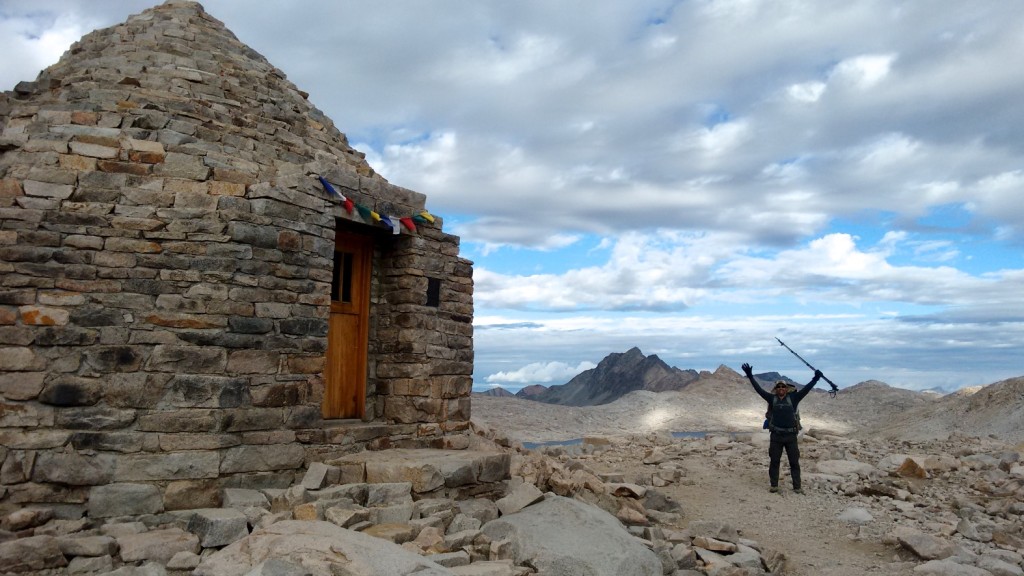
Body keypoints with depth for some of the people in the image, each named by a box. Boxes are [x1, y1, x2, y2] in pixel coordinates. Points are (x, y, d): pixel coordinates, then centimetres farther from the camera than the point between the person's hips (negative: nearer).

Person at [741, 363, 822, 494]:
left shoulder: (793, 398, 2)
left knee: (794, 462, 5)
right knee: (774, 461, 6)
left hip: (791, 436, 0)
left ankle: (797, 486, 13)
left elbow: (806, 389, -4)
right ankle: (774, 485, 16)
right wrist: (750, 377, -6)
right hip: (776, 436, 0)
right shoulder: (772, 398, 3)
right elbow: (759, 389, -1)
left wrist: (815, 379, -13)